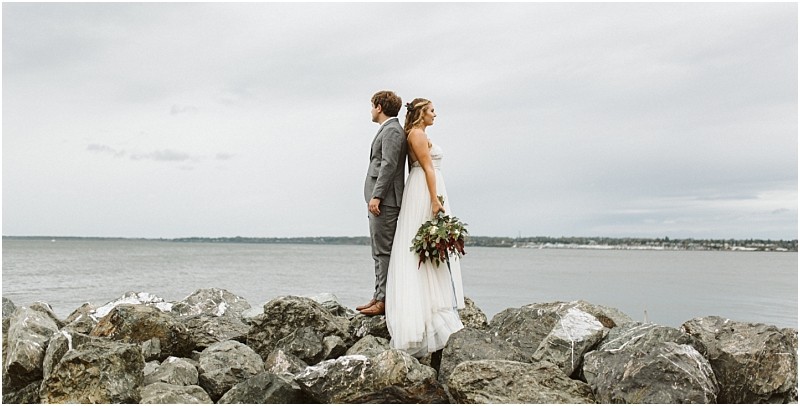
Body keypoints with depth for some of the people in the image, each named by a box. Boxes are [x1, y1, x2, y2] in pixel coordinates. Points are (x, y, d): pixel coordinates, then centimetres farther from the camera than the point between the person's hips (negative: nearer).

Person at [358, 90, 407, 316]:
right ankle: (379, 296, 19)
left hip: (384, 200, -11)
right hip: (381, 200, 11)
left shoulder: (392, 130, -11)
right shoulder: (389, 130, 21)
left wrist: (376, 196, -22)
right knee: (380, 251, 13)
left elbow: (389, 165, -20)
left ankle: (385, 300, -5)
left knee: (384, 251, -8)